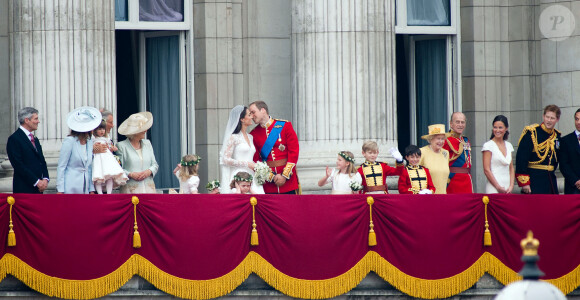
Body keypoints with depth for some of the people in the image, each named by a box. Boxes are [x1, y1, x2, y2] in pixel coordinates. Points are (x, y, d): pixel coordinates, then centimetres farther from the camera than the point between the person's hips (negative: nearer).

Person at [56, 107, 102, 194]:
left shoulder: (90, 142, 10)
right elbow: (61, 167, -5)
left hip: (84, 190, 5)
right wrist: (60, 190, -10)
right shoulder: (69, 141, -7)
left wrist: (91, 190, 11)